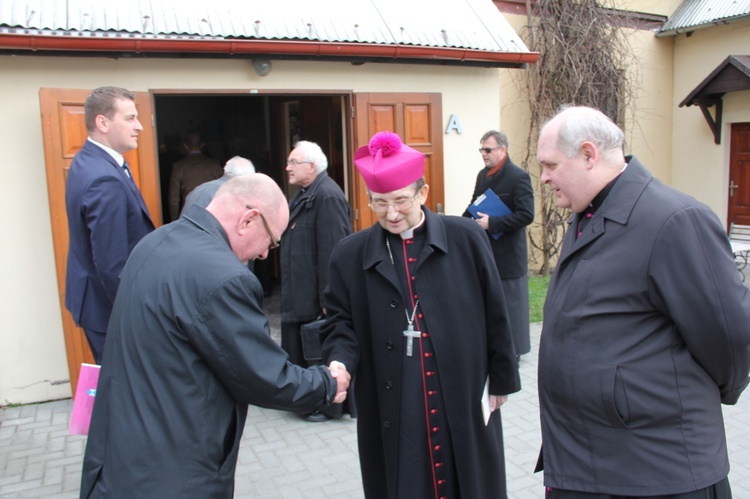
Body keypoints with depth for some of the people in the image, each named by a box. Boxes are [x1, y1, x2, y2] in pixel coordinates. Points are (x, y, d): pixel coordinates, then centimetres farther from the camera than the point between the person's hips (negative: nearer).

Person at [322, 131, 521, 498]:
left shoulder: (466, 239, -3)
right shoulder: (350, 255, 0)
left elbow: (495, 313, 2)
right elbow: (340, 322, 5)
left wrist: (501, 378, 6)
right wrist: (340, 363, -14)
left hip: (464, 403, 0)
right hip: (391, 412, 1)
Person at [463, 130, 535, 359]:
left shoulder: (519, 177, -14)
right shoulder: (483, 175, 9)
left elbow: (526, 215, -21)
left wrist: (492, 223, -24)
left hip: (508, 254, -7)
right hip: (485, 250, 7)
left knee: (509, 304, 5)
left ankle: (514, 348, 20)